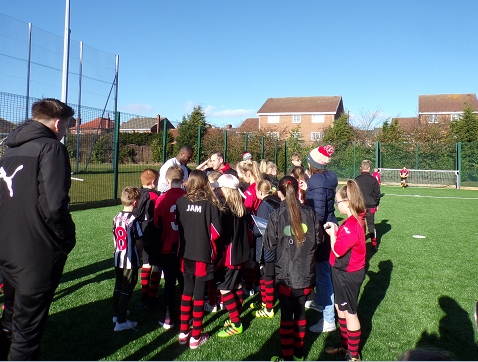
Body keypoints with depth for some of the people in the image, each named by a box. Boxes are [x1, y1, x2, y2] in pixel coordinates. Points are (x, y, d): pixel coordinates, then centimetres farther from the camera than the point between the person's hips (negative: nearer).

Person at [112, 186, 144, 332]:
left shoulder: (116, 218, 1)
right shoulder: (134, 220, -18)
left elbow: (115, 238, 10)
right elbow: (139, 242, -13)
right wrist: (139, 254, 6)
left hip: (118, 259, 7)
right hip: (130, 261, -7)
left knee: (118, 287, 20)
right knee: (127, 291, 2)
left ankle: (117, 314, 35)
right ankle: (121, 322, 8)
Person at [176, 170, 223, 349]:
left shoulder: (180, 202, -6)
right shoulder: (210, 204, -13)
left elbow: (175, 225, 2)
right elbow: (217, 230, -12)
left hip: (185, 254, 3)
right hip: (203, 254, -3)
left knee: (187, 291, 17)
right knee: (199, 293, 7)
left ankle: (183, 332, 26)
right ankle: (196, 337, 16)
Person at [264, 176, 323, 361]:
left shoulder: (276, 215, -12)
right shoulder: (310, 212, -5)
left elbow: (270, 245, -8)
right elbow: (319, 239, 4)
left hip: (286, 275, -3)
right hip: (307, 273, 3)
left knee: (286, 316, 8)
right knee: (300, 312, 18)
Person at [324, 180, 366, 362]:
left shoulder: (351, 225, -29)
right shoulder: (357, 220, 4)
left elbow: (337, 250, -26)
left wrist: (332, 234, -13)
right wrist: (336, 229, 1)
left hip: (348, 275, -10)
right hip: (344, 272, 10)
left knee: (349, 313, 6)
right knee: (340, 307, 22)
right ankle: (344, 345, 40)